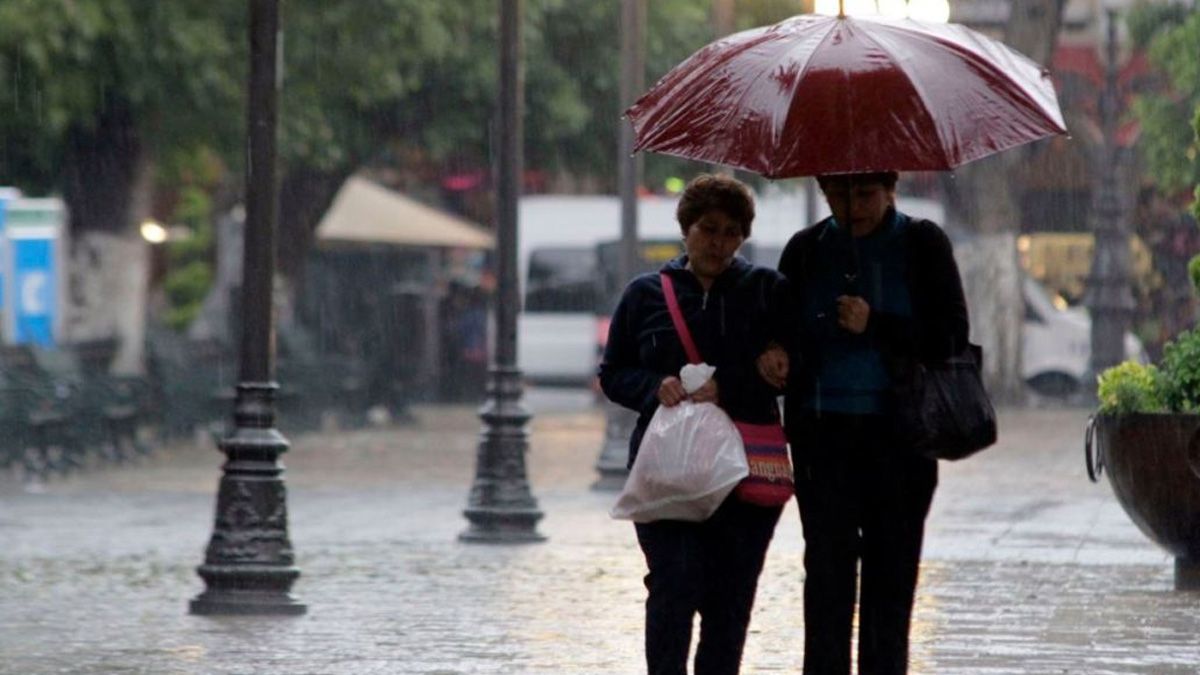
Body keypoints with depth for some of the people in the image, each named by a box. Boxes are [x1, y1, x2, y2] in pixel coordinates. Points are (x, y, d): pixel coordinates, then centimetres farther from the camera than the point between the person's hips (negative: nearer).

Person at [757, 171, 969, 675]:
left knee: (892, 568, 3)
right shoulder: (807, 250, 9)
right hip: (823, 430, 1)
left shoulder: (922, 245, 3)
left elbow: (953, 337, -2)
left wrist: (875, 326, -13)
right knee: (827, 564, -5)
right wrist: (771, 355, -9)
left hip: (899, 433, -1)